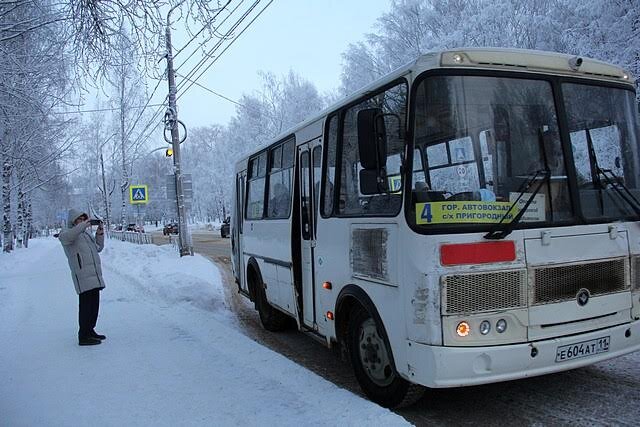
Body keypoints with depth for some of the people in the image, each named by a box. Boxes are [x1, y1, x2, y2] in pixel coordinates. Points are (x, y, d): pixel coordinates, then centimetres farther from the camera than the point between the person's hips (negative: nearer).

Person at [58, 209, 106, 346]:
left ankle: (90, 331, 26)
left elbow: (98, 247, 29)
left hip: (95, 276, 8)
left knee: (94, 304, 14)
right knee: (86, 305, -10)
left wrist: (100, 233, 13)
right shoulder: (67, 232, 0)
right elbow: (65, 237, -25)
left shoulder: (86, 234, 24)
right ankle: (83, 336, -6)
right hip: (83, 276, -8)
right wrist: (83, 225, -21)